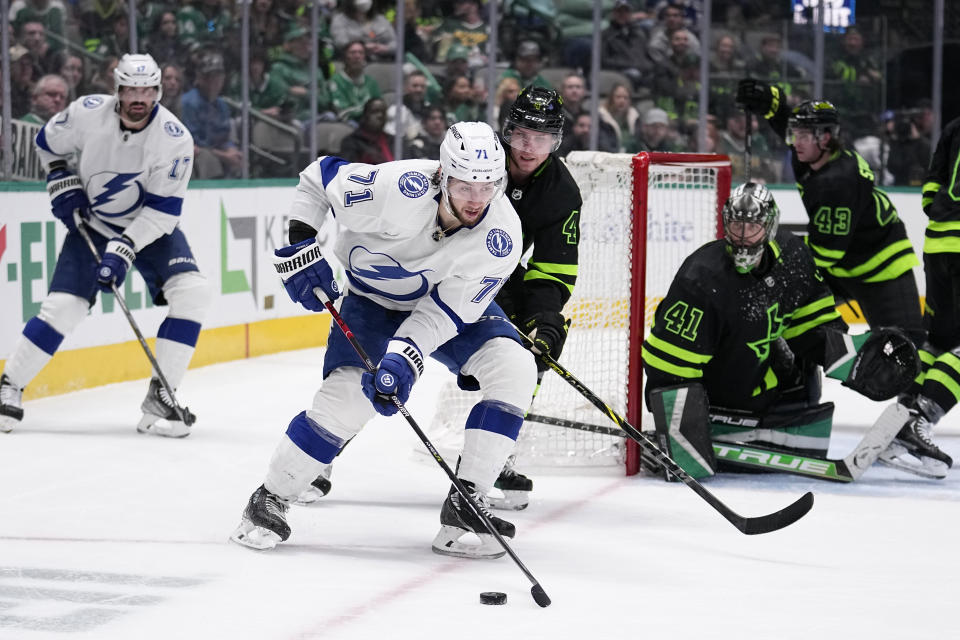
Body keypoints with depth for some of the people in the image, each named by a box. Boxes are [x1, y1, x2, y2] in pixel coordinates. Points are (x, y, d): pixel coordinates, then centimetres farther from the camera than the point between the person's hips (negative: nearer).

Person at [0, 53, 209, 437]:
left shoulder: (175, 139, -23)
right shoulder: (87, 113, -19)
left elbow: (163, 210, -22)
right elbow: (48, 143, 3)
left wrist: (124, 249, -30)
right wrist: (63, 184, -7)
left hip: (151, 227, 0)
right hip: (91, 222, 0)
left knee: (192, 292, -21)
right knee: (63, 306, -13)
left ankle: (159, 400, -14)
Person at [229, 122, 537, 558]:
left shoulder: (501, 237, -28)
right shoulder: (395, 188, -34)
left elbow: (444, 312, -26)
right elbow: (318, 177, -16)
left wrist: (404, 360, -39)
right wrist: (298, 248, -19)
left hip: (454, 308, 2)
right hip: (374, 299, -2)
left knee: (514, 370, -21)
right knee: (346, 396, -21)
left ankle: (463, 505, -16)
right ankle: (268, 501, 1)